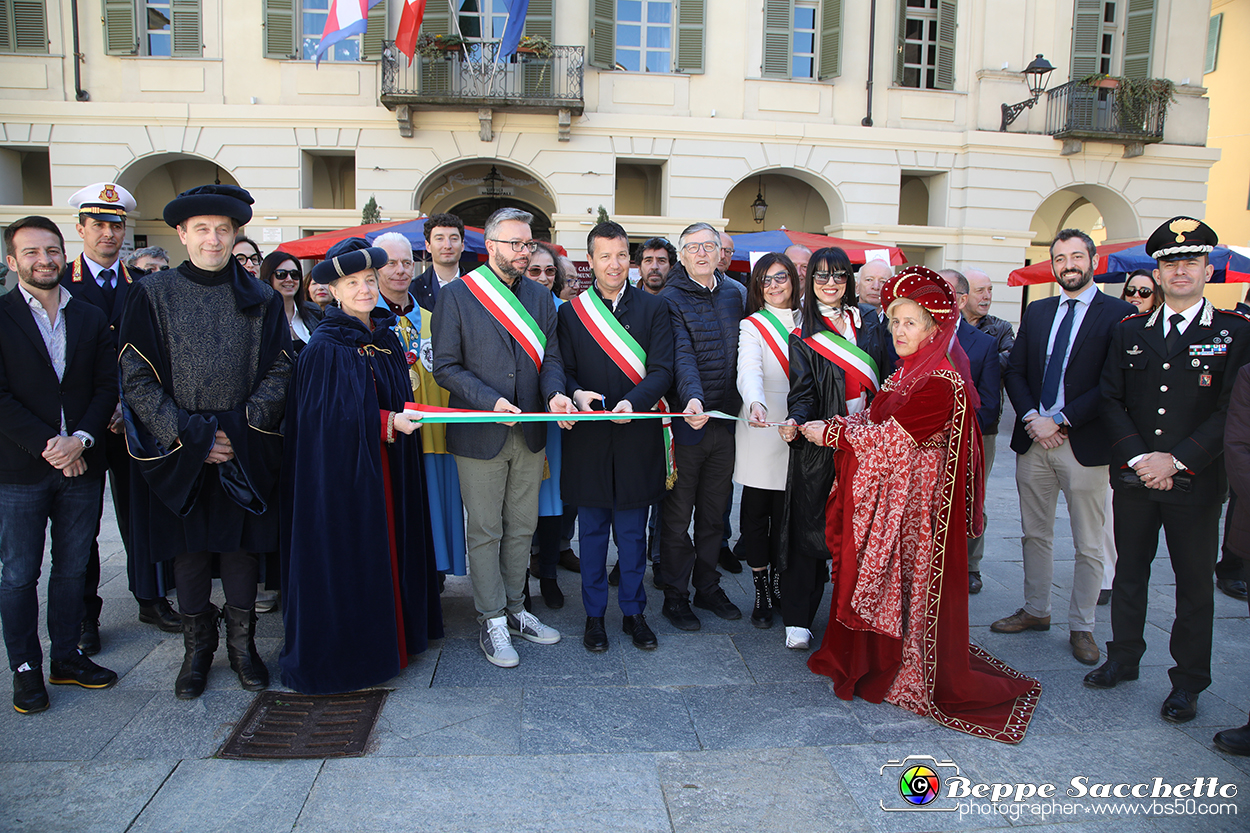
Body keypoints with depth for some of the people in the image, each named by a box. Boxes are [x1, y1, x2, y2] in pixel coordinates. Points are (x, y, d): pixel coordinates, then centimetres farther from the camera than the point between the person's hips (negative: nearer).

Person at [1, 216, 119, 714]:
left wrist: (81, 439, -11)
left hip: (81, 466, 3)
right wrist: (45, 445, -15)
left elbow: (107, 387, 4)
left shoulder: (91, 318, 9)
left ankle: (67, 657, 26)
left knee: (72, 569, 13)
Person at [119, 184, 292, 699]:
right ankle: (197, 649, 26)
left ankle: (242, 646, 24)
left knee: (241, 548, 8)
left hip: (245, 452, 1)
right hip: (178, 453, 0)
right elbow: (137, 380, -4)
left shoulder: (261, 299, 4)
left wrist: (238, 429, -11)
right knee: (189, 551, 9)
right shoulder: (152, 295, 0)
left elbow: (279, 372, 1)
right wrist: (192, 437, -11)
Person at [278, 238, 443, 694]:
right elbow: (328, 414, -16)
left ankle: (390, 633, 26)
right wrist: (385, 422, -22)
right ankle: (344, 647, 13)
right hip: (342, 467, -7)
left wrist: (406, 418, 4)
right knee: (347, 550, 0)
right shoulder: (325, 347, -11)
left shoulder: (387, 337, 9)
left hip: (388, 464, 7)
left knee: (389, 543, 12)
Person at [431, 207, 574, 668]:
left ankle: (514, 610, 29)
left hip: (529, 434, 5)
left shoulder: (540, 297, 10)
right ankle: (492, 622, 17)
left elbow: (550, 357, 9)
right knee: (485, 532, 5)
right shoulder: (455, 296, -6)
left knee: (521, 528, 14)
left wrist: (555, 393, -12)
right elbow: (445, 366, -8)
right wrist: (491, 402, -20)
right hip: (479, 435, -5)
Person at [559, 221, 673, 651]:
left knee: (633, 533, 9)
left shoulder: (654, 309, 3)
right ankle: (594, 614, 25)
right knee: (592, 532, 11)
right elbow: (563, 370, 3)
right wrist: (576, 394, -20)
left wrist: (632, 402, -23)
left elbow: (661, 370, -5)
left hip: (637, 438, 0)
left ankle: (633, 611, 25)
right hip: (589, 439, 1)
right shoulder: (570, 312, 5)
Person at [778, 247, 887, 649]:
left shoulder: (868, 325, 13)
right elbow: (802, 391, -4)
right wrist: (795, 421, -24)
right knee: (809, 529, -2)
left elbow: (882, 379, 15)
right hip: (819, 442, -3)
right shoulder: (803, 335, 4)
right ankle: (797, 620, 5)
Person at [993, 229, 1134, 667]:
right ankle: (1036, 611, 29)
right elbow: (1015, 371, 9)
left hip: (1084, 444, -4)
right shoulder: (1036, 312, 12)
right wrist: (1031, 418, -7)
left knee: (1088, 545, 6)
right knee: (1035, 534, 15)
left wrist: (1060, 421, -15)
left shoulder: (1119, 314, -5)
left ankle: (1081, 626, 20)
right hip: (1033, 439, 5)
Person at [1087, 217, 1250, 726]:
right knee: (1129, 572, 14)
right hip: (1134, 476, 3)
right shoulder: (1129, 332, 7)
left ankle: (1188, 682, 20)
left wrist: (1176, 460, -16)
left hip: (1196, 481, -3)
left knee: (1194, 584, 7)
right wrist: (1137, 457, -9)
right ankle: (1123, 657, 30)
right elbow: (1111, 400, 4)